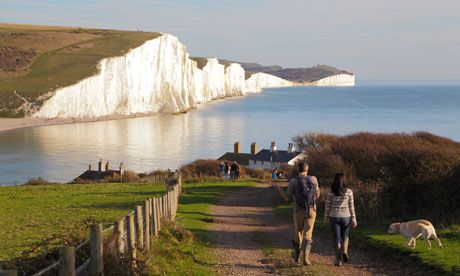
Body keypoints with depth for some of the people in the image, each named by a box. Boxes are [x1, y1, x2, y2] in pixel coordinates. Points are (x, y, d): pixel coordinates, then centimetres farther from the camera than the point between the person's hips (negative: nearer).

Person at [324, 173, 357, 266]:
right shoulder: (349, 192, -5)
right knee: (344, 236, 22)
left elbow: (328, 206, -1)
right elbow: (351, 207, -3)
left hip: (334, 217, -1)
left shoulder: (331, 192, -5)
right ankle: (344, 252, -1)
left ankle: (338, 260, 1)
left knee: (337, 238, 6)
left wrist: (326, 217, 13)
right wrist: (354, 219, 2)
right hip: (345, 217, 1)